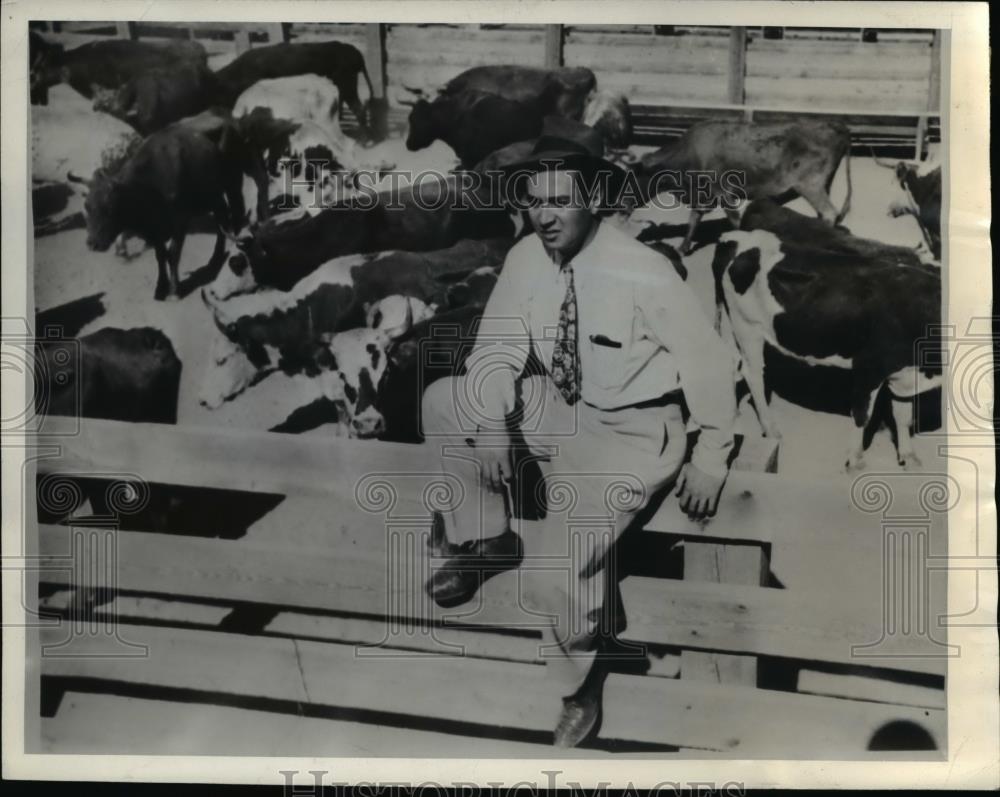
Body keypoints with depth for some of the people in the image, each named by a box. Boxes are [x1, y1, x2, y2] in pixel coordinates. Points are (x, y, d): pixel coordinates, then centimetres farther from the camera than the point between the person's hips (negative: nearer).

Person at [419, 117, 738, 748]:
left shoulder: (642, 274, -25)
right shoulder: (527, 258, -9)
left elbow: (710, 362, -16)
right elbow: (499, 348, -1)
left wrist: (710, 461, -8)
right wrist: (493, 425, -19)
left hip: (630, 431, -6)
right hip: (559, 407, 7)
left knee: (554, 572, -23)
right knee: (444, 401, -5)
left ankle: (579, 688, 8)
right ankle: (487, 540, 12)